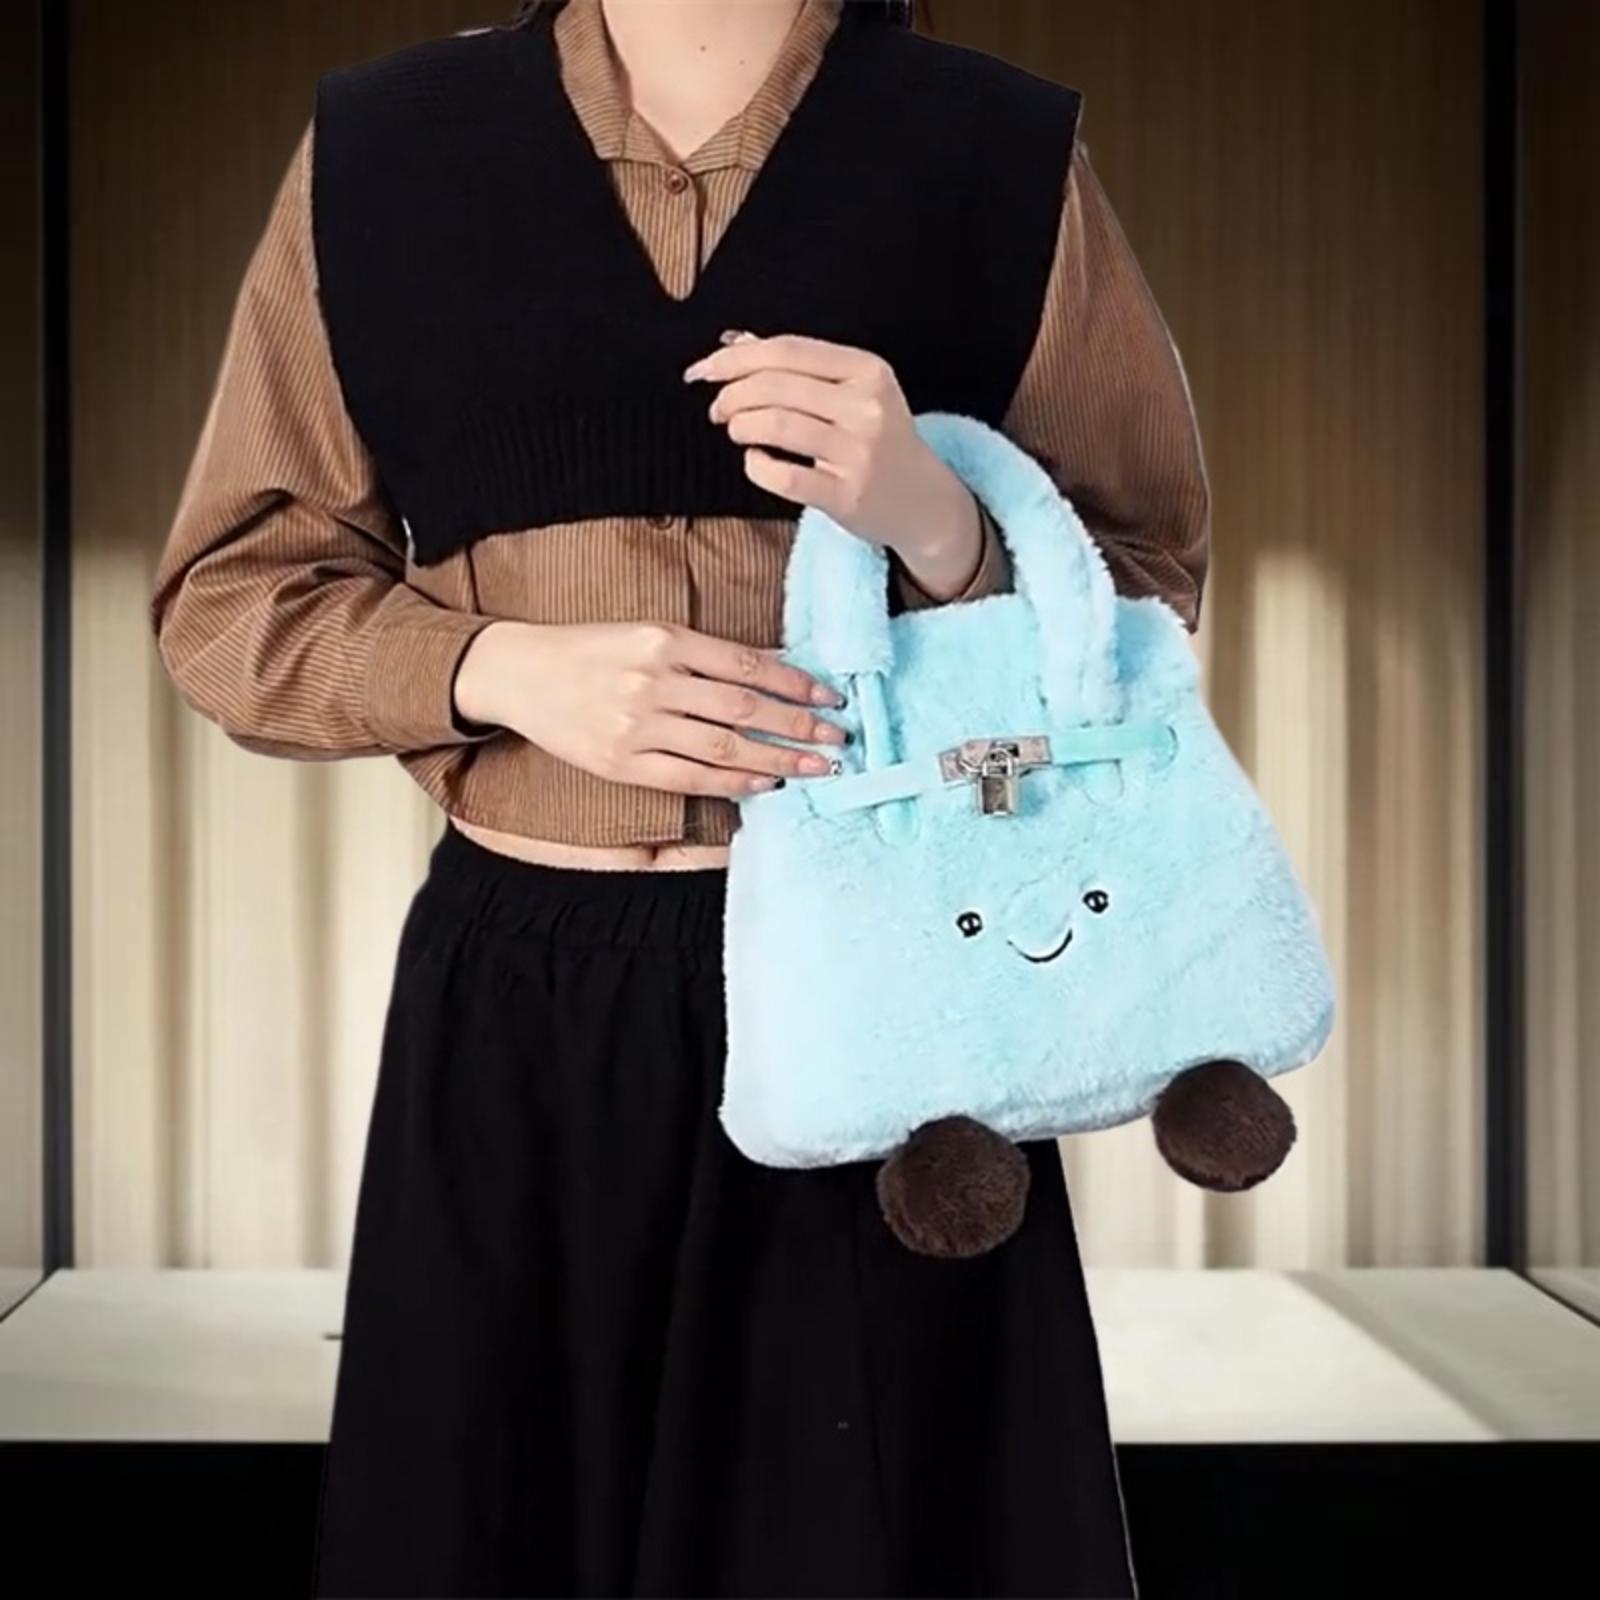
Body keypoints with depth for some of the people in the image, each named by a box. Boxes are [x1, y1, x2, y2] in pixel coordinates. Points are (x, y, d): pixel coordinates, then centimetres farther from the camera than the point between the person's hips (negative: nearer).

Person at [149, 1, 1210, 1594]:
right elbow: (225, 598, 6)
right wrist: (511, 668, -12)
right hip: (512, 1000, 1)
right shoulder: (381, 147, 4)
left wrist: (930, 516, -16)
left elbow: (1145, 596, 4)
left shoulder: (996, 151, 1)